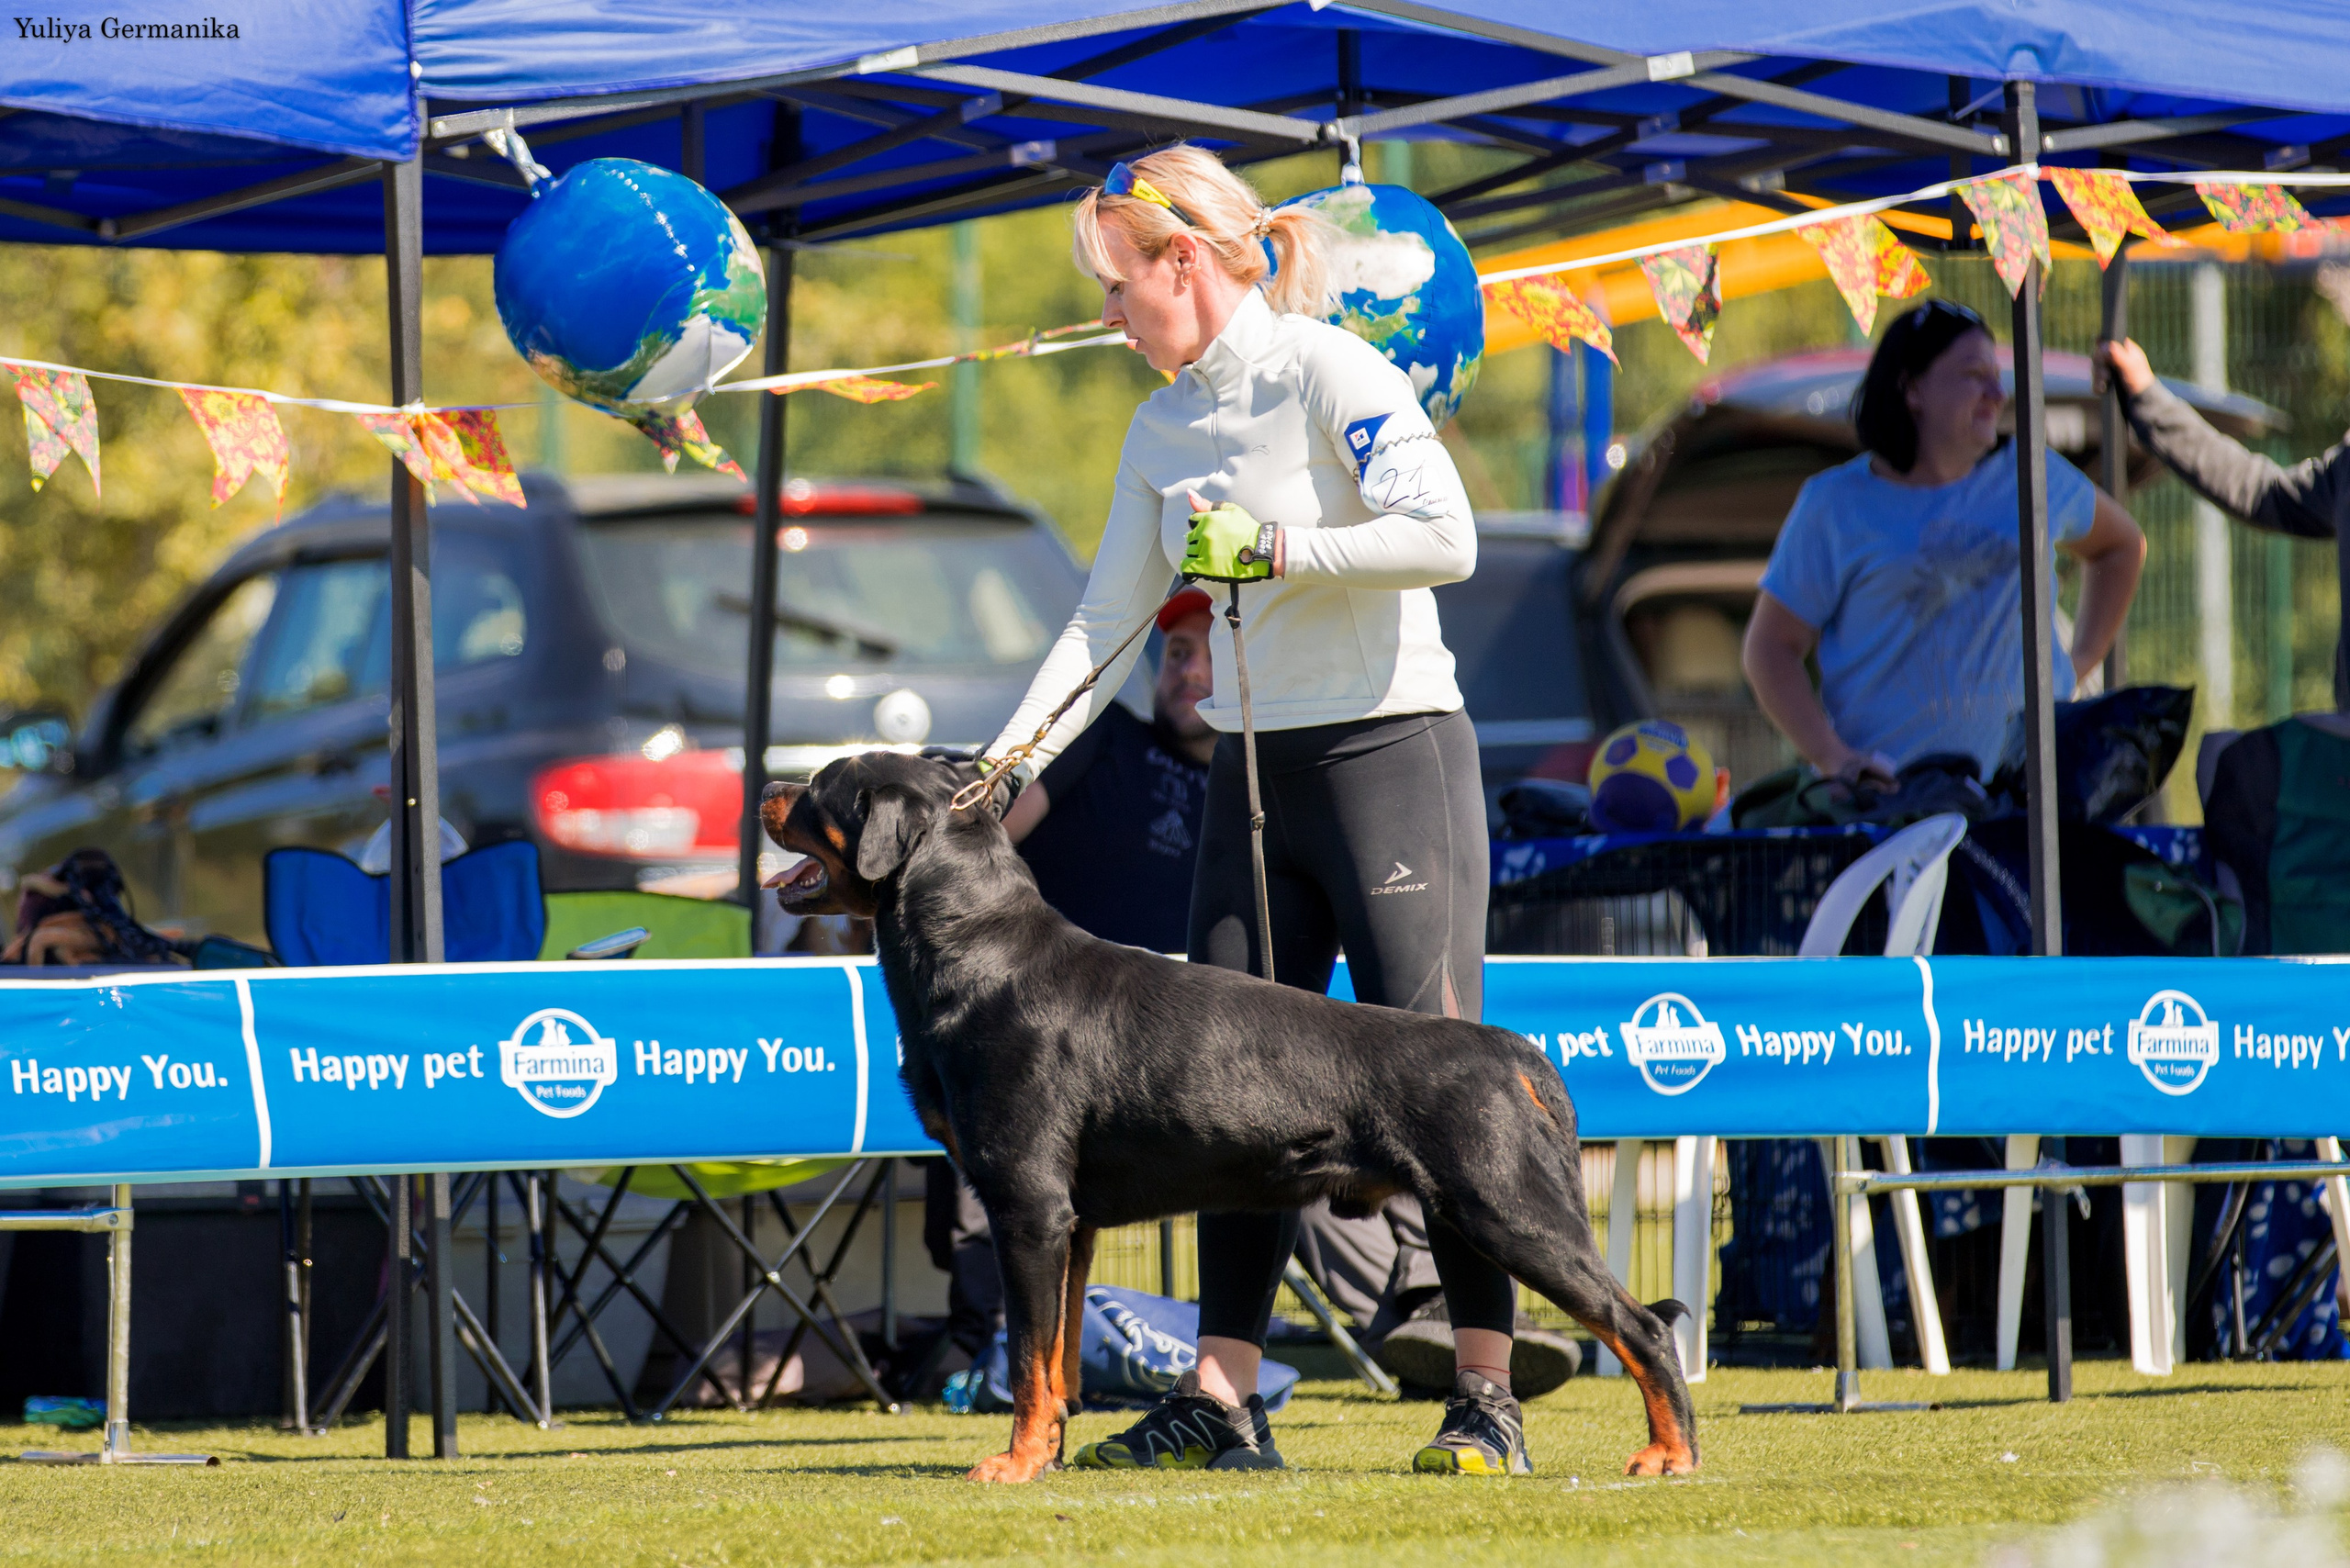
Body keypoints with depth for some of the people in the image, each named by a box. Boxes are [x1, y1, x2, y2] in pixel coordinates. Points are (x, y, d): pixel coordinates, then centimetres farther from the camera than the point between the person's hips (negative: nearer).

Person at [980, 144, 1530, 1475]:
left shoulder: (1329, 372, -10)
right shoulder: (1163, 428, 12)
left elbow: (1446, 538, -20)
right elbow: (1109, 621, 14)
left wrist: (1274, 548, -19)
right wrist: (1003, 769, 5)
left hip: (1390, 749, -8)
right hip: (1255, 772, 8)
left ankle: (1489, 1398, -5)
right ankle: (1222, 1401, 4)